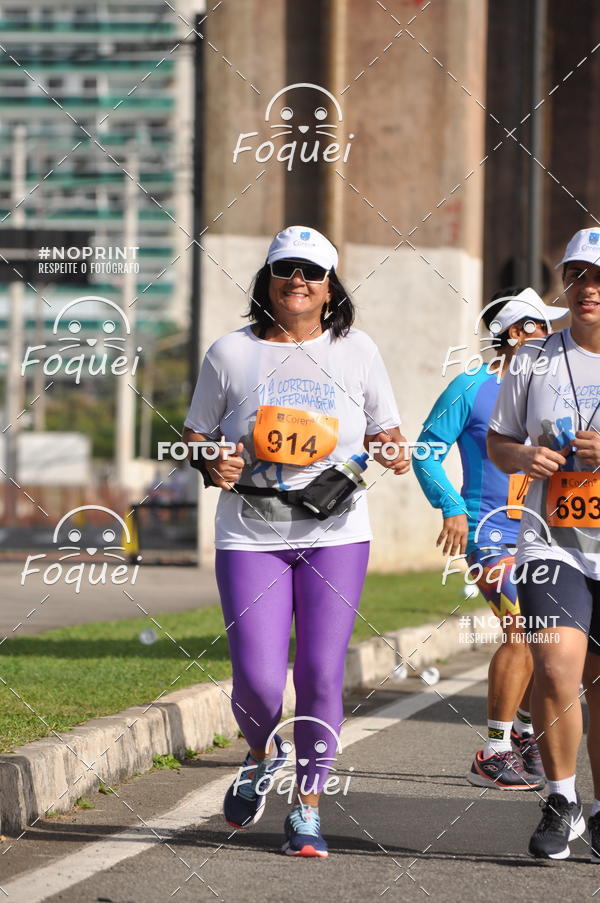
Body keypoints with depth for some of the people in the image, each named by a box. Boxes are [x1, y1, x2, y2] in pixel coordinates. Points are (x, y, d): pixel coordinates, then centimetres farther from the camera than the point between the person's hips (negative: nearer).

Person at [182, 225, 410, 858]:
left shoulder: (356, 350, 7)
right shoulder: (232, 352, 3)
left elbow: (383, 431, 16)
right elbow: (196, 435, 10)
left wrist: (393, 451, -6)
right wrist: (214, 465, -11)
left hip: (335, 533, 1)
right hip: (250, 536, -1)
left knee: (321, 673, -4)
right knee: (257, 679, -10)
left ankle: (307, 811, 10)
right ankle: (261, 756, 25)